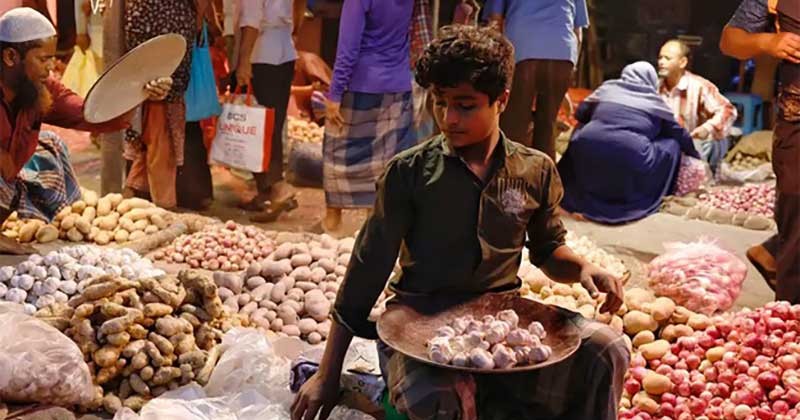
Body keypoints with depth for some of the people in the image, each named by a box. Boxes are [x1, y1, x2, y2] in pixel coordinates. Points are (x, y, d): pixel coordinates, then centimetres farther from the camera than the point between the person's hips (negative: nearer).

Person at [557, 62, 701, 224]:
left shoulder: (607, 87, 21)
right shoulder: (655, 101, 17)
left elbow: (580, 114, 26)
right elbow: (678, 133, 26)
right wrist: (694, 153, 44)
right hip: (631, 157, -3)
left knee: (581, 130, 35)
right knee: (672, 144, 19)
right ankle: (643, 200, 17)